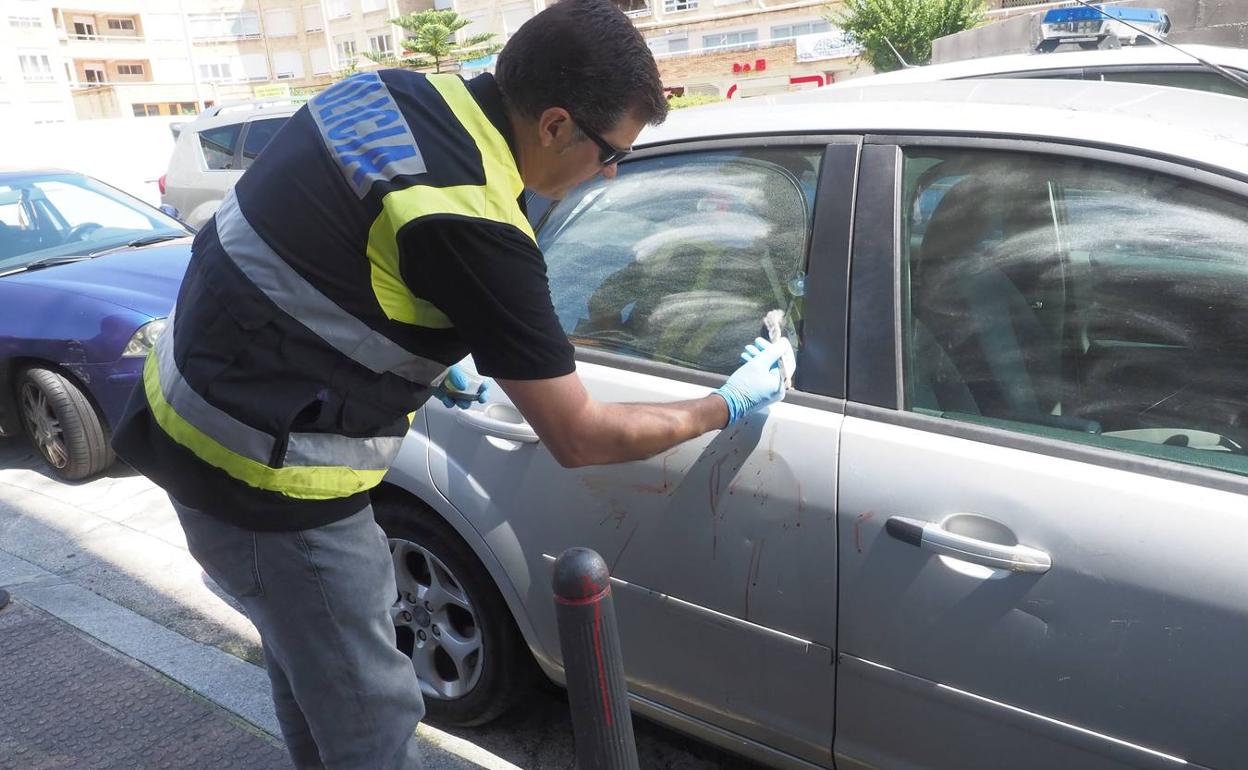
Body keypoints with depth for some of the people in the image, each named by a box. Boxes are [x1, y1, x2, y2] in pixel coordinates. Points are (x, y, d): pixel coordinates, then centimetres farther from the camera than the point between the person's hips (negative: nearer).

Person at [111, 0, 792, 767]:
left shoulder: (396, 91, -3)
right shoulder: (470, 223, -27)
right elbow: (579, 437, -17)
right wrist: (729, 406, -4)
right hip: (267, 480, -9)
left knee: (310, 659, 27)